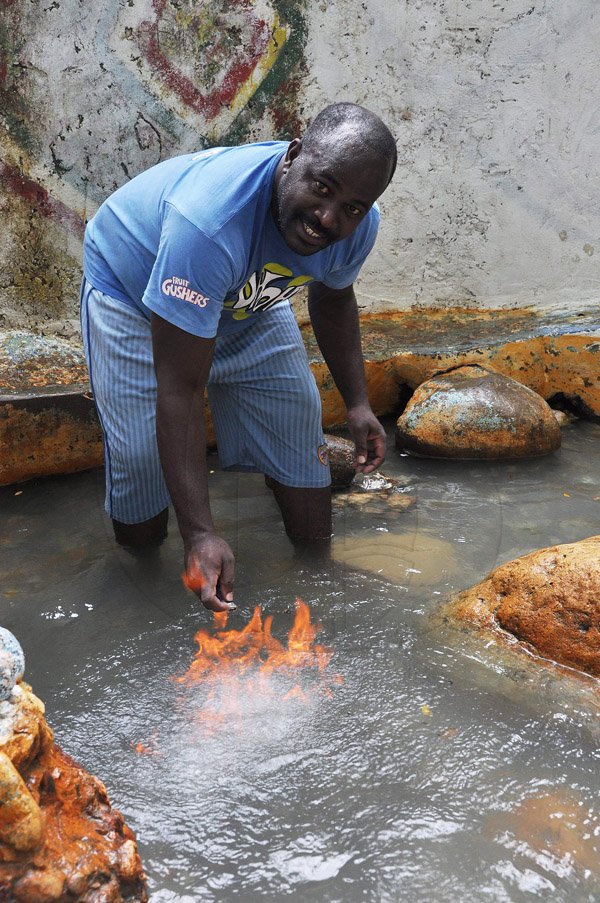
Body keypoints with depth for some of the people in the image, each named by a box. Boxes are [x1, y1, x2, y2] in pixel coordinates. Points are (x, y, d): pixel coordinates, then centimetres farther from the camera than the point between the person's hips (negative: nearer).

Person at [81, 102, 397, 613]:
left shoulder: (359, 227, -21)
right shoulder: (210, 220, -43)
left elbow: (333, 297, 4)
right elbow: (179, 389, -41)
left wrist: (357, 402, -5)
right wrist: (200, 533, -42)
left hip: (249, 302, 5)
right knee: (140, 532, -6)